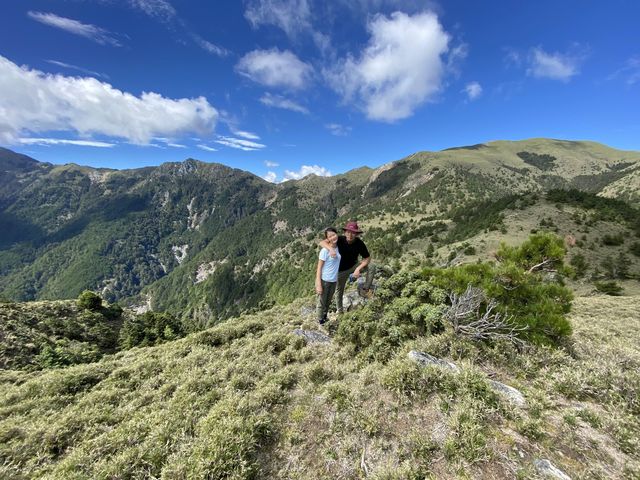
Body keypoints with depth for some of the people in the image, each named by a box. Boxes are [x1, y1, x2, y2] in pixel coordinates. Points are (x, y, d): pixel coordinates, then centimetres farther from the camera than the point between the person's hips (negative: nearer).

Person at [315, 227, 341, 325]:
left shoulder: (338, 247, -2)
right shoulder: (325, 251, -20)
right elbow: (319, 268, -16)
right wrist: (318, 284, -19)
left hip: (334, 280, 6)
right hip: (324, 280, -6)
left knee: (328, 301, 23)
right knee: (322, 302, 11)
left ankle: (325, 318, 45)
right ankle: (320, 321, 32)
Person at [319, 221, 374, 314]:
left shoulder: (359, 243, -22)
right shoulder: (340, 240, -27)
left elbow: (367, 258, -15)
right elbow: (322, 242, -37)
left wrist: (358, 269, -29)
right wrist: (331, 248, -57)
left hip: (353, 266, 1)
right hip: (341, 270, -1)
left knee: (371, 268, -20)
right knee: (339, 291, 12)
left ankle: (365, 289, -4)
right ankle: (340, 311, 36)